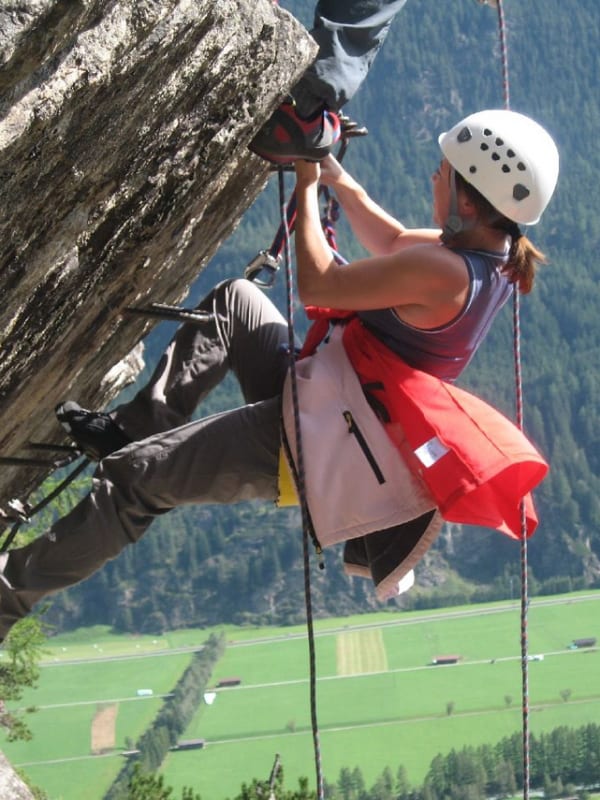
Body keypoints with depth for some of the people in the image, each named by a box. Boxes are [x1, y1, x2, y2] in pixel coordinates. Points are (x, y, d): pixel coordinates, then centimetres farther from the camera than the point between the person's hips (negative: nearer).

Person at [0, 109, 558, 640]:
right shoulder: (491, 251, -1)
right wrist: (339, 179, 14)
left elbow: (315, 286, -20)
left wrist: (306, 187, -9)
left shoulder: (443, 272, -29)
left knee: (137, 478, -7)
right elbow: (394, 242, 20)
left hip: (324, 440, -10)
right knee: (235, 299, 21)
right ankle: (137, 428, 18)